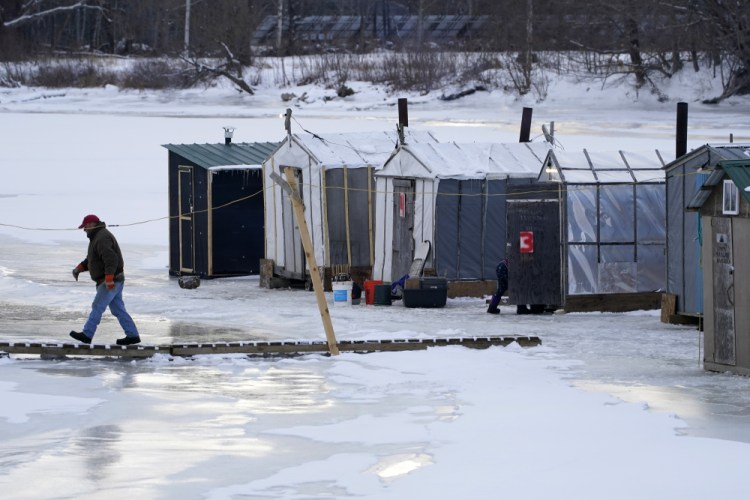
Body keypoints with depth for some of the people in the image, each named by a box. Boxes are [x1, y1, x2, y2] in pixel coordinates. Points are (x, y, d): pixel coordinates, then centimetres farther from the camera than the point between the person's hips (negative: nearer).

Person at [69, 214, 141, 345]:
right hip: (113, 282, 11)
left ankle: (87, 335, -3)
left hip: (111, 282, -11)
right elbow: (90, 259, 27)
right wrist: (79, 268, 10)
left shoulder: (103, 238, -16)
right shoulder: (97, 237, 20)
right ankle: (132, 335, 10)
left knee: (97, 307, -6)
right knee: (118, 309, 10)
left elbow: (111, 259, -28)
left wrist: (109, 278, -34)